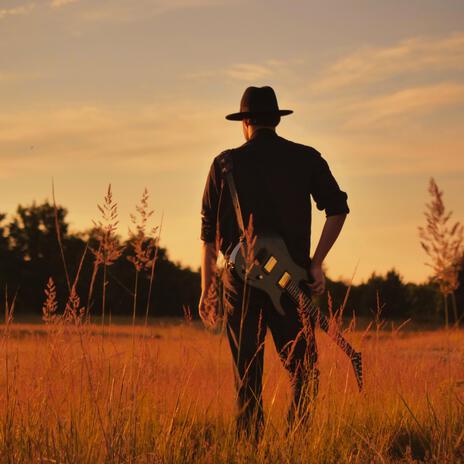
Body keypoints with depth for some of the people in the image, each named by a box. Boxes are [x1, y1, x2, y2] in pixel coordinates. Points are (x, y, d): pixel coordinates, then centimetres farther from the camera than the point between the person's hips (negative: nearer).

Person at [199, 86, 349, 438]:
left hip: (241, 280, 1)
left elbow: (209, 231, 4)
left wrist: (206, 289, 9)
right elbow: (337, 209, -4)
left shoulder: (225, 163, 5)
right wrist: (316, 263, -1)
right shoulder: (306, 159, 6)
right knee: (304, 370, 7)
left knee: (247, 377, 7)